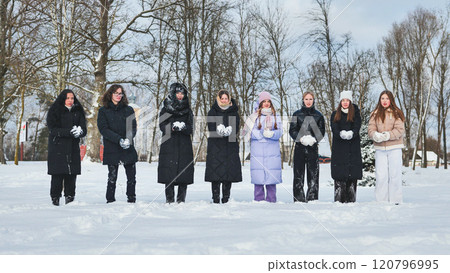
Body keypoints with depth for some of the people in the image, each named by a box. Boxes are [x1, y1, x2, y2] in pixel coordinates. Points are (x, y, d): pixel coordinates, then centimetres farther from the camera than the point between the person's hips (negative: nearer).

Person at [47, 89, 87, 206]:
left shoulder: (78, 112, 12)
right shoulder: (54, 112, 1)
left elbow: (84, 129, 7)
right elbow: (54, 130, -9)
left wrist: (80, 131, -17)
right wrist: (70, 132, -21)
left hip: (73, 148, 3)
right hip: (57, 148, -3)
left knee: (72, 174, -1)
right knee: (57, 175, -6)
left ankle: (70, 198, 7)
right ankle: (55, 198, 3)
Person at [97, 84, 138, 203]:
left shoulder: (128, 110, 11)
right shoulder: (103, 111, 5)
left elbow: (133, 127, 5)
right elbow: (103, 129, -5)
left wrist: (128, 138, -16)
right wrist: (119, 140, -17)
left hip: (128, 149, 2)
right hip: (111, 150, -2)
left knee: (131, 177, 2)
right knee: (112, 178, 0)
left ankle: (131, 201, 11)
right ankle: (110, 201, 9)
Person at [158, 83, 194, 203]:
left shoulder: (188, 110, 13)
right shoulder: (166, 109, 9)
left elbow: (191, 129, 5)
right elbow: (162, 126, -2)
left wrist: (183, 127, -16)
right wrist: (173, 127, -20)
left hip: (185, 146, 1)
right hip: (169, 145, -1)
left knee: (184, 174, -4)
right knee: (169, 173, -6)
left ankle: (181, 200, 3)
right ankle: (169, 200, 1)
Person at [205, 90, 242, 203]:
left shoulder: (234, 112, 11)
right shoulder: (212, 112, 10)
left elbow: (236, 129, 1)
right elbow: (211, 128, -2)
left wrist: (227, 131, -19)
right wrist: (219, 130, -22)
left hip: (230, 147, 1)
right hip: (215, 146, -1)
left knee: (229, 171, -2)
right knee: (215, 171, -6)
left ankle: (226, 197, 6)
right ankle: (215, 198, -1)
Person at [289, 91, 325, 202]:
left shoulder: (318, 115, 10)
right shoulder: (297, 114, 8)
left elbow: (322, 131, 9)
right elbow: (292, 130, 4)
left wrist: (314, 139, -10)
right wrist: (301, 139, -12)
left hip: (313, 147, 1)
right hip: (300, 147, 0)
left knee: (313, 174, -2)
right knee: (298, 174, -2)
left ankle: (312, 198, 3)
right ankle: (299, 199, 2)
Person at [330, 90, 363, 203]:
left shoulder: (355, 113, 12)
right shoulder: (335, 114, 13)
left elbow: (357, 126, -2)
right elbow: (334, 128, -1)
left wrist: (351, 133, -24)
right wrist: (341, 134, -22)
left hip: (353, 147, 0)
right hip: (339, 148, 0)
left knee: (352, 174, -3)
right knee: (339, 175, -6)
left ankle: (351, 199, 3)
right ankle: (339, 199, -2)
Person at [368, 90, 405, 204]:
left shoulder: (397, 113, 3)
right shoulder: (375, 114, 11)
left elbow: (400, 129, -5)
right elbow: (371, 129, 4)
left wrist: (388, 135, -21)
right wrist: (375, 135, -18)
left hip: (394, 147, -2)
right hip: (379, 148, 2)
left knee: (395, 174, 0)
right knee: (381, 175, 1)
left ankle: (395, 200, 7)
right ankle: (381, 201, 7)